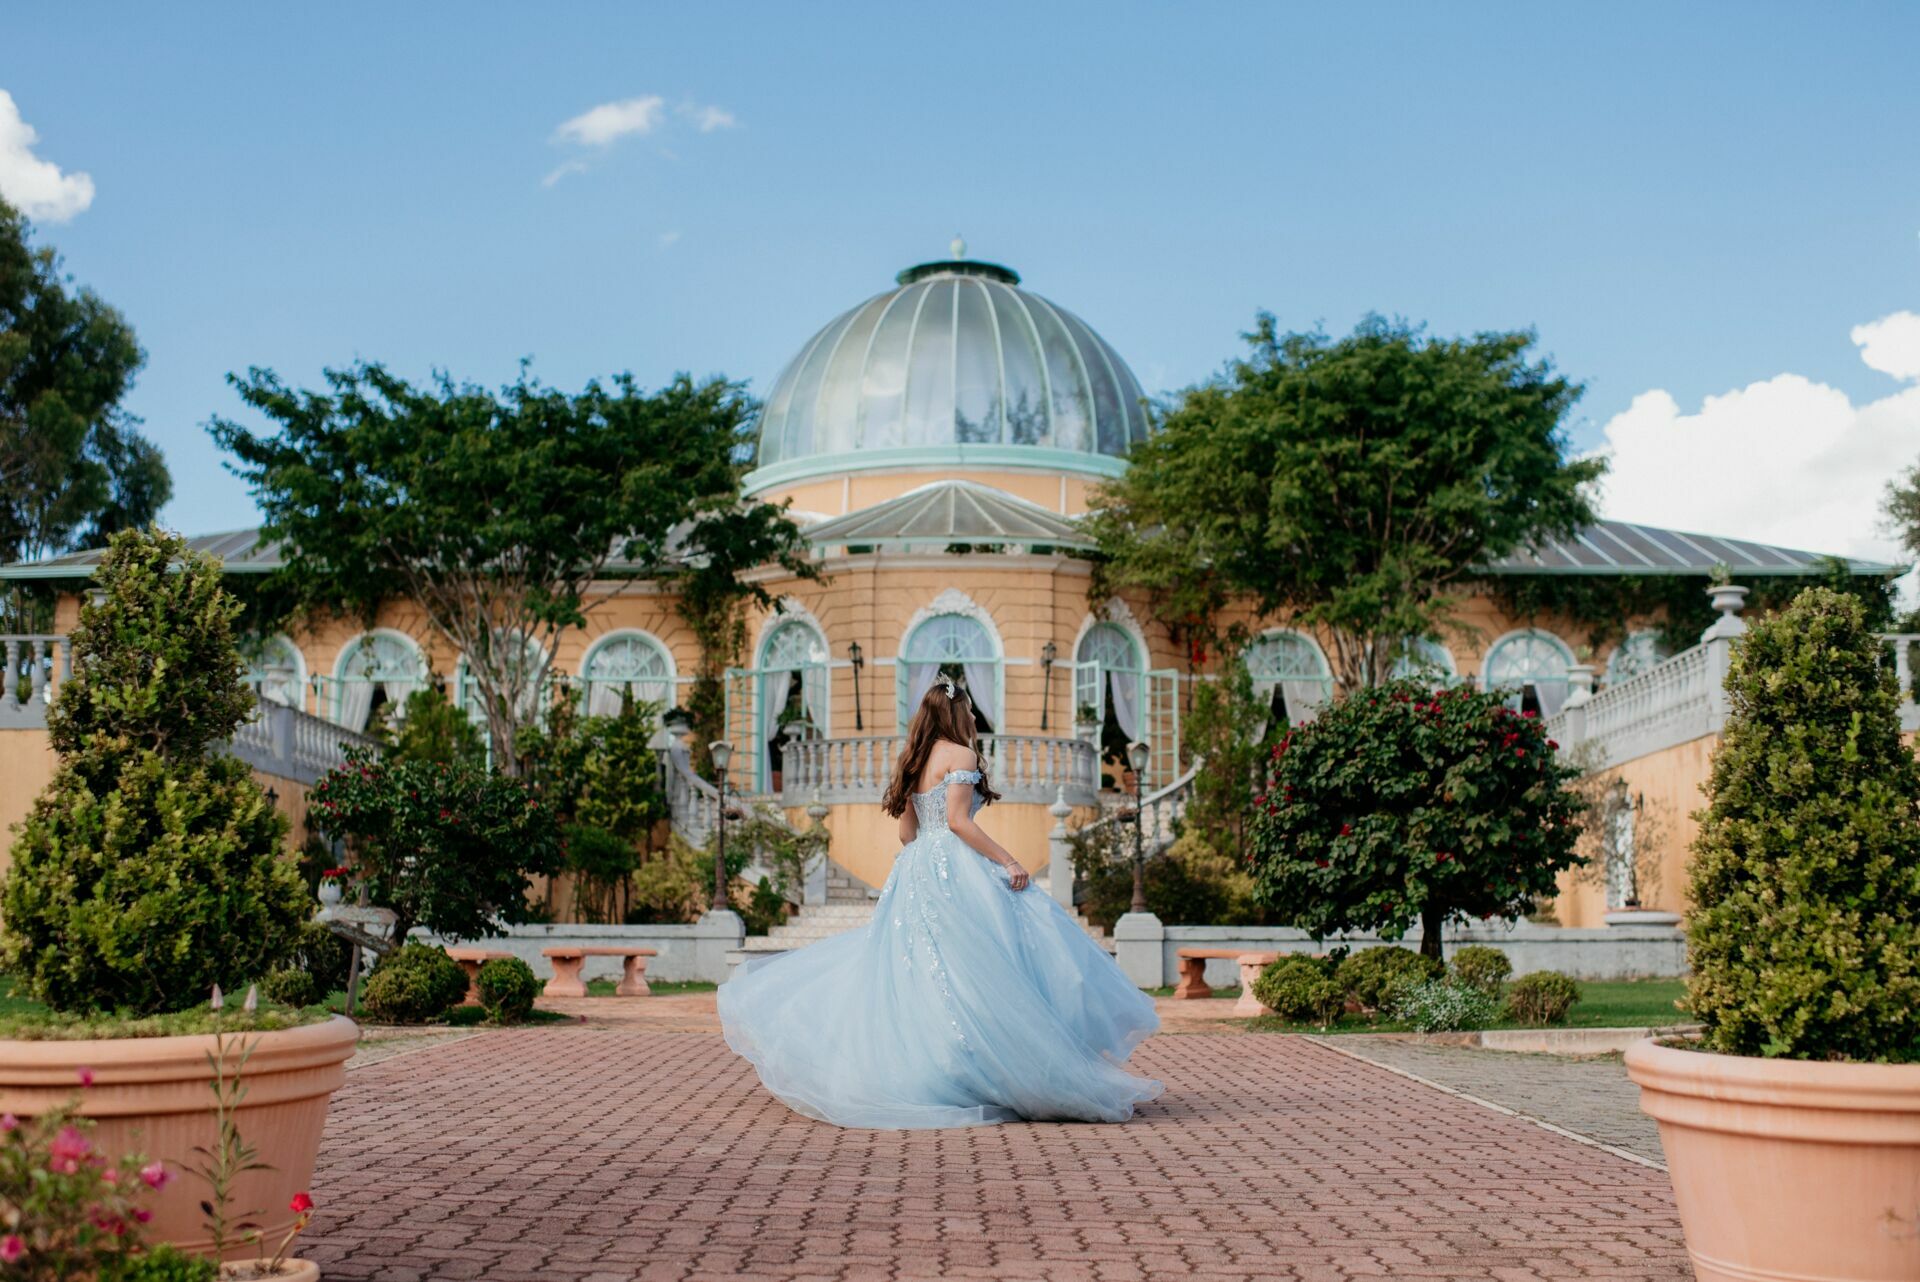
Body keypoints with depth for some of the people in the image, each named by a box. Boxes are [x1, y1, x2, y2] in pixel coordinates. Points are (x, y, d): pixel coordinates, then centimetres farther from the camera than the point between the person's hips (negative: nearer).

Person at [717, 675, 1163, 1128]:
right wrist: (1008, 861, -15)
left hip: (917, 871, 9)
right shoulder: (961, 755, -6)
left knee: (913, 972, 10)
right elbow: (957, 821, -16)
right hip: (956, 873, -9)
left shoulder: (914, 761, 17)